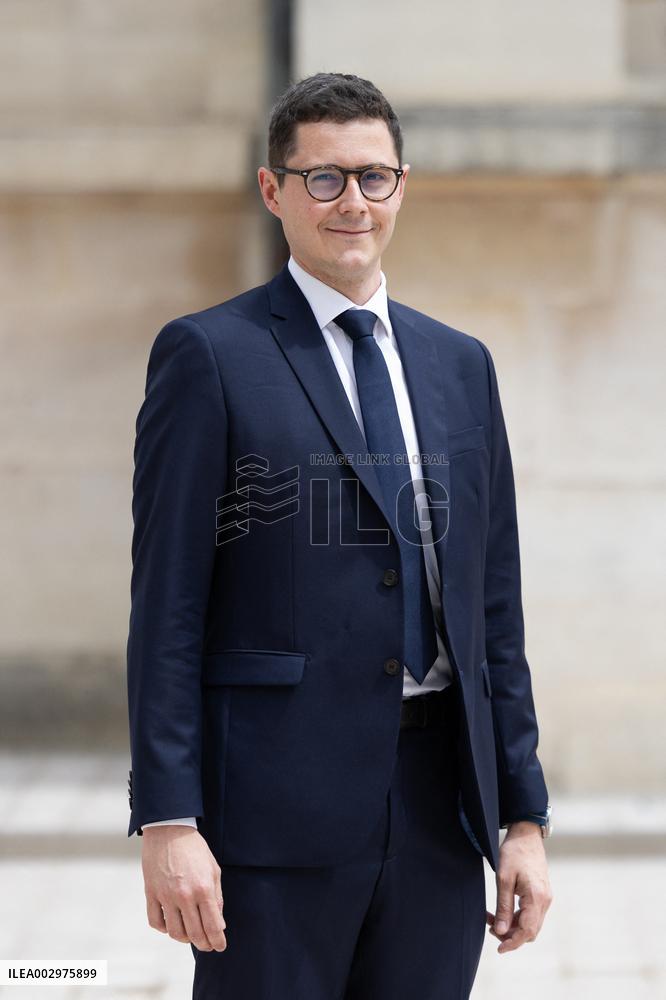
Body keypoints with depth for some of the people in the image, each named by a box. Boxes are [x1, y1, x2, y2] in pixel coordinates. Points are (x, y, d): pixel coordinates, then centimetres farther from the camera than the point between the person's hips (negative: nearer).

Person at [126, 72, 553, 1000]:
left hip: (442, 801, 5)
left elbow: (494, 604, 14)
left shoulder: (461, 364, 14)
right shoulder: (208, 355, -2)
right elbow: (167, 606, -6)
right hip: (277, 813, -5)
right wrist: (168, 821, -13)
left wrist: (524, 815, 10)